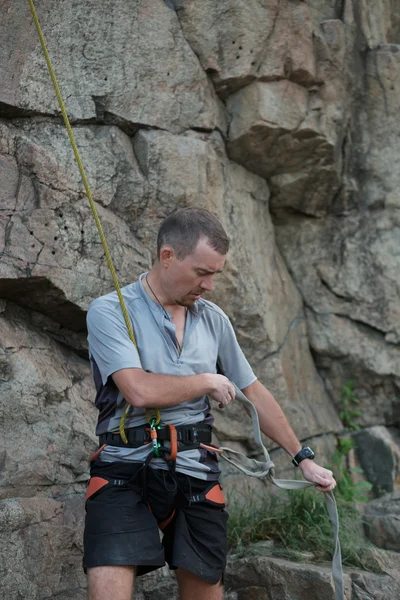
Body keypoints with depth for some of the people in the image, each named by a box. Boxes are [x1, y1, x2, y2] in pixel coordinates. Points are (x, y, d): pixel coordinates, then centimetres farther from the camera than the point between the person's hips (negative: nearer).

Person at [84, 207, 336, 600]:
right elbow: (140, 392, -20)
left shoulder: (213, 319, 11)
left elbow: (255, 392, 19)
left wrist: (303, 458, 20)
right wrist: (208, 382, -3)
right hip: (126, 469, -4)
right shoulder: (109, 312, -6)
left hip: (196, 470, 5)